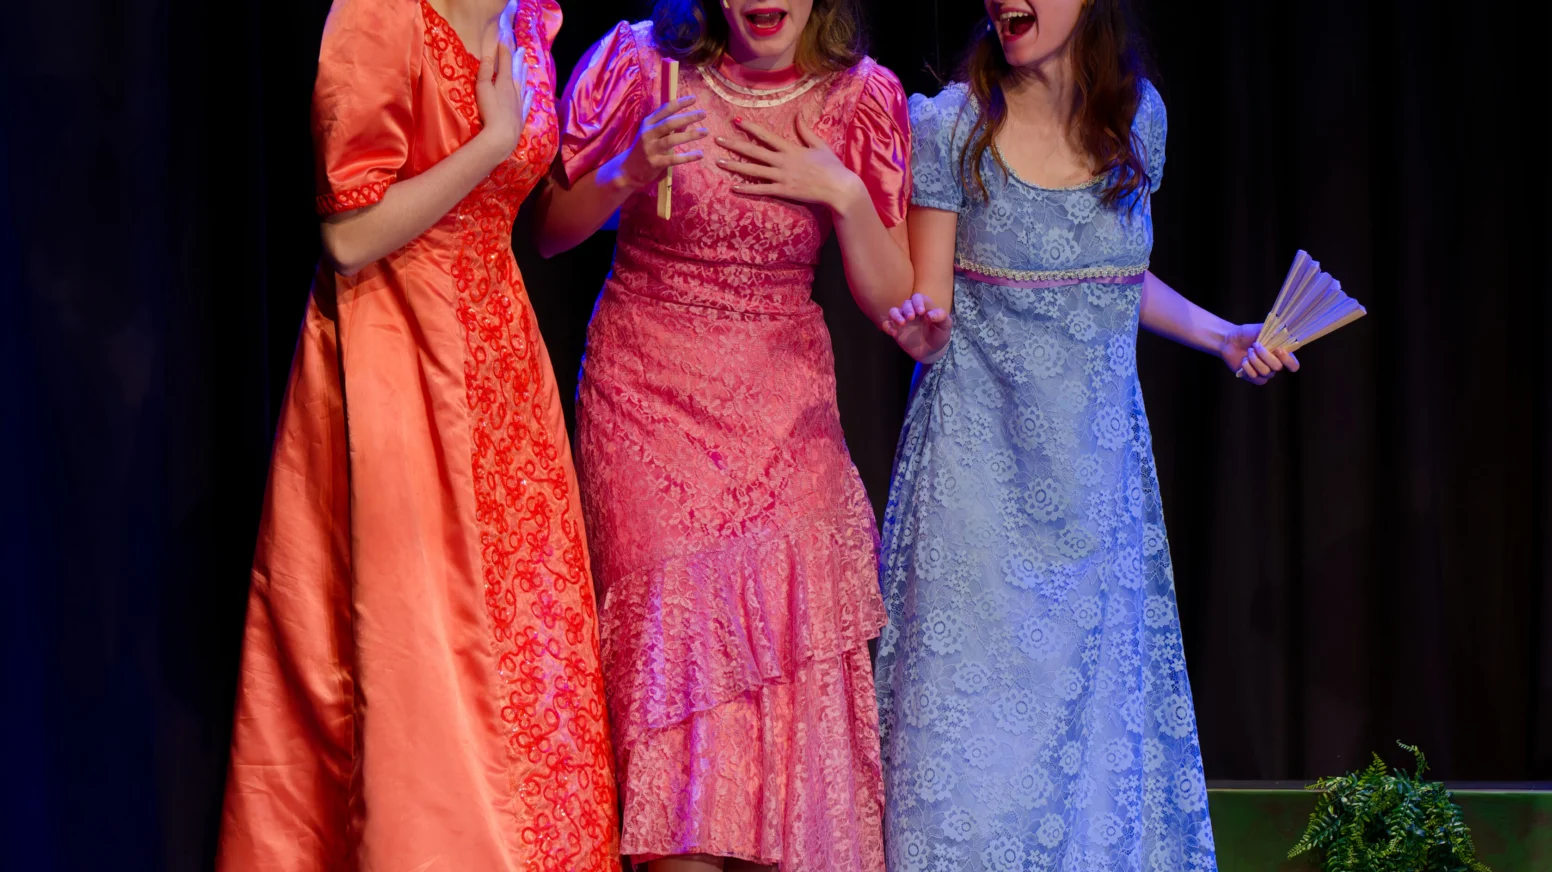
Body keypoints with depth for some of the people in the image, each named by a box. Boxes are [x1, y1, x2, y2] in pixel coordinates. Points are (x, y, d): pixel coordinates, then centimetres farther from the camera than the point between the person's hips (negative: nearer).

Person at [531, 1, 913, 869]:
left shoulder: (863, 98, -1)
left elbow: (892, 300, 2)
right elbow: (545, 231, 2)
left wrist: (845, 195, -14)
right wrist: (628, 173, -16)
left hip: (786, 419, 2)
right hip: (649, 404, -2)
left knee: (786, 659, -2)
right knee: (677, 658, -7)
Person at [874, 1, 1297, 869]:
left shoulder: (1138, 116, 3)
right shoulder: (952, 126, -8)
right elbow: (930, 325, -6)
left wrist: (1225, 336, 8)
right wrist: (920, 329, -28)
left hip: (1099, 462, 3)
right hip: (982, 454, -3)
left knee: (1104, 701, 4)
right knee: (975, 708, -5)